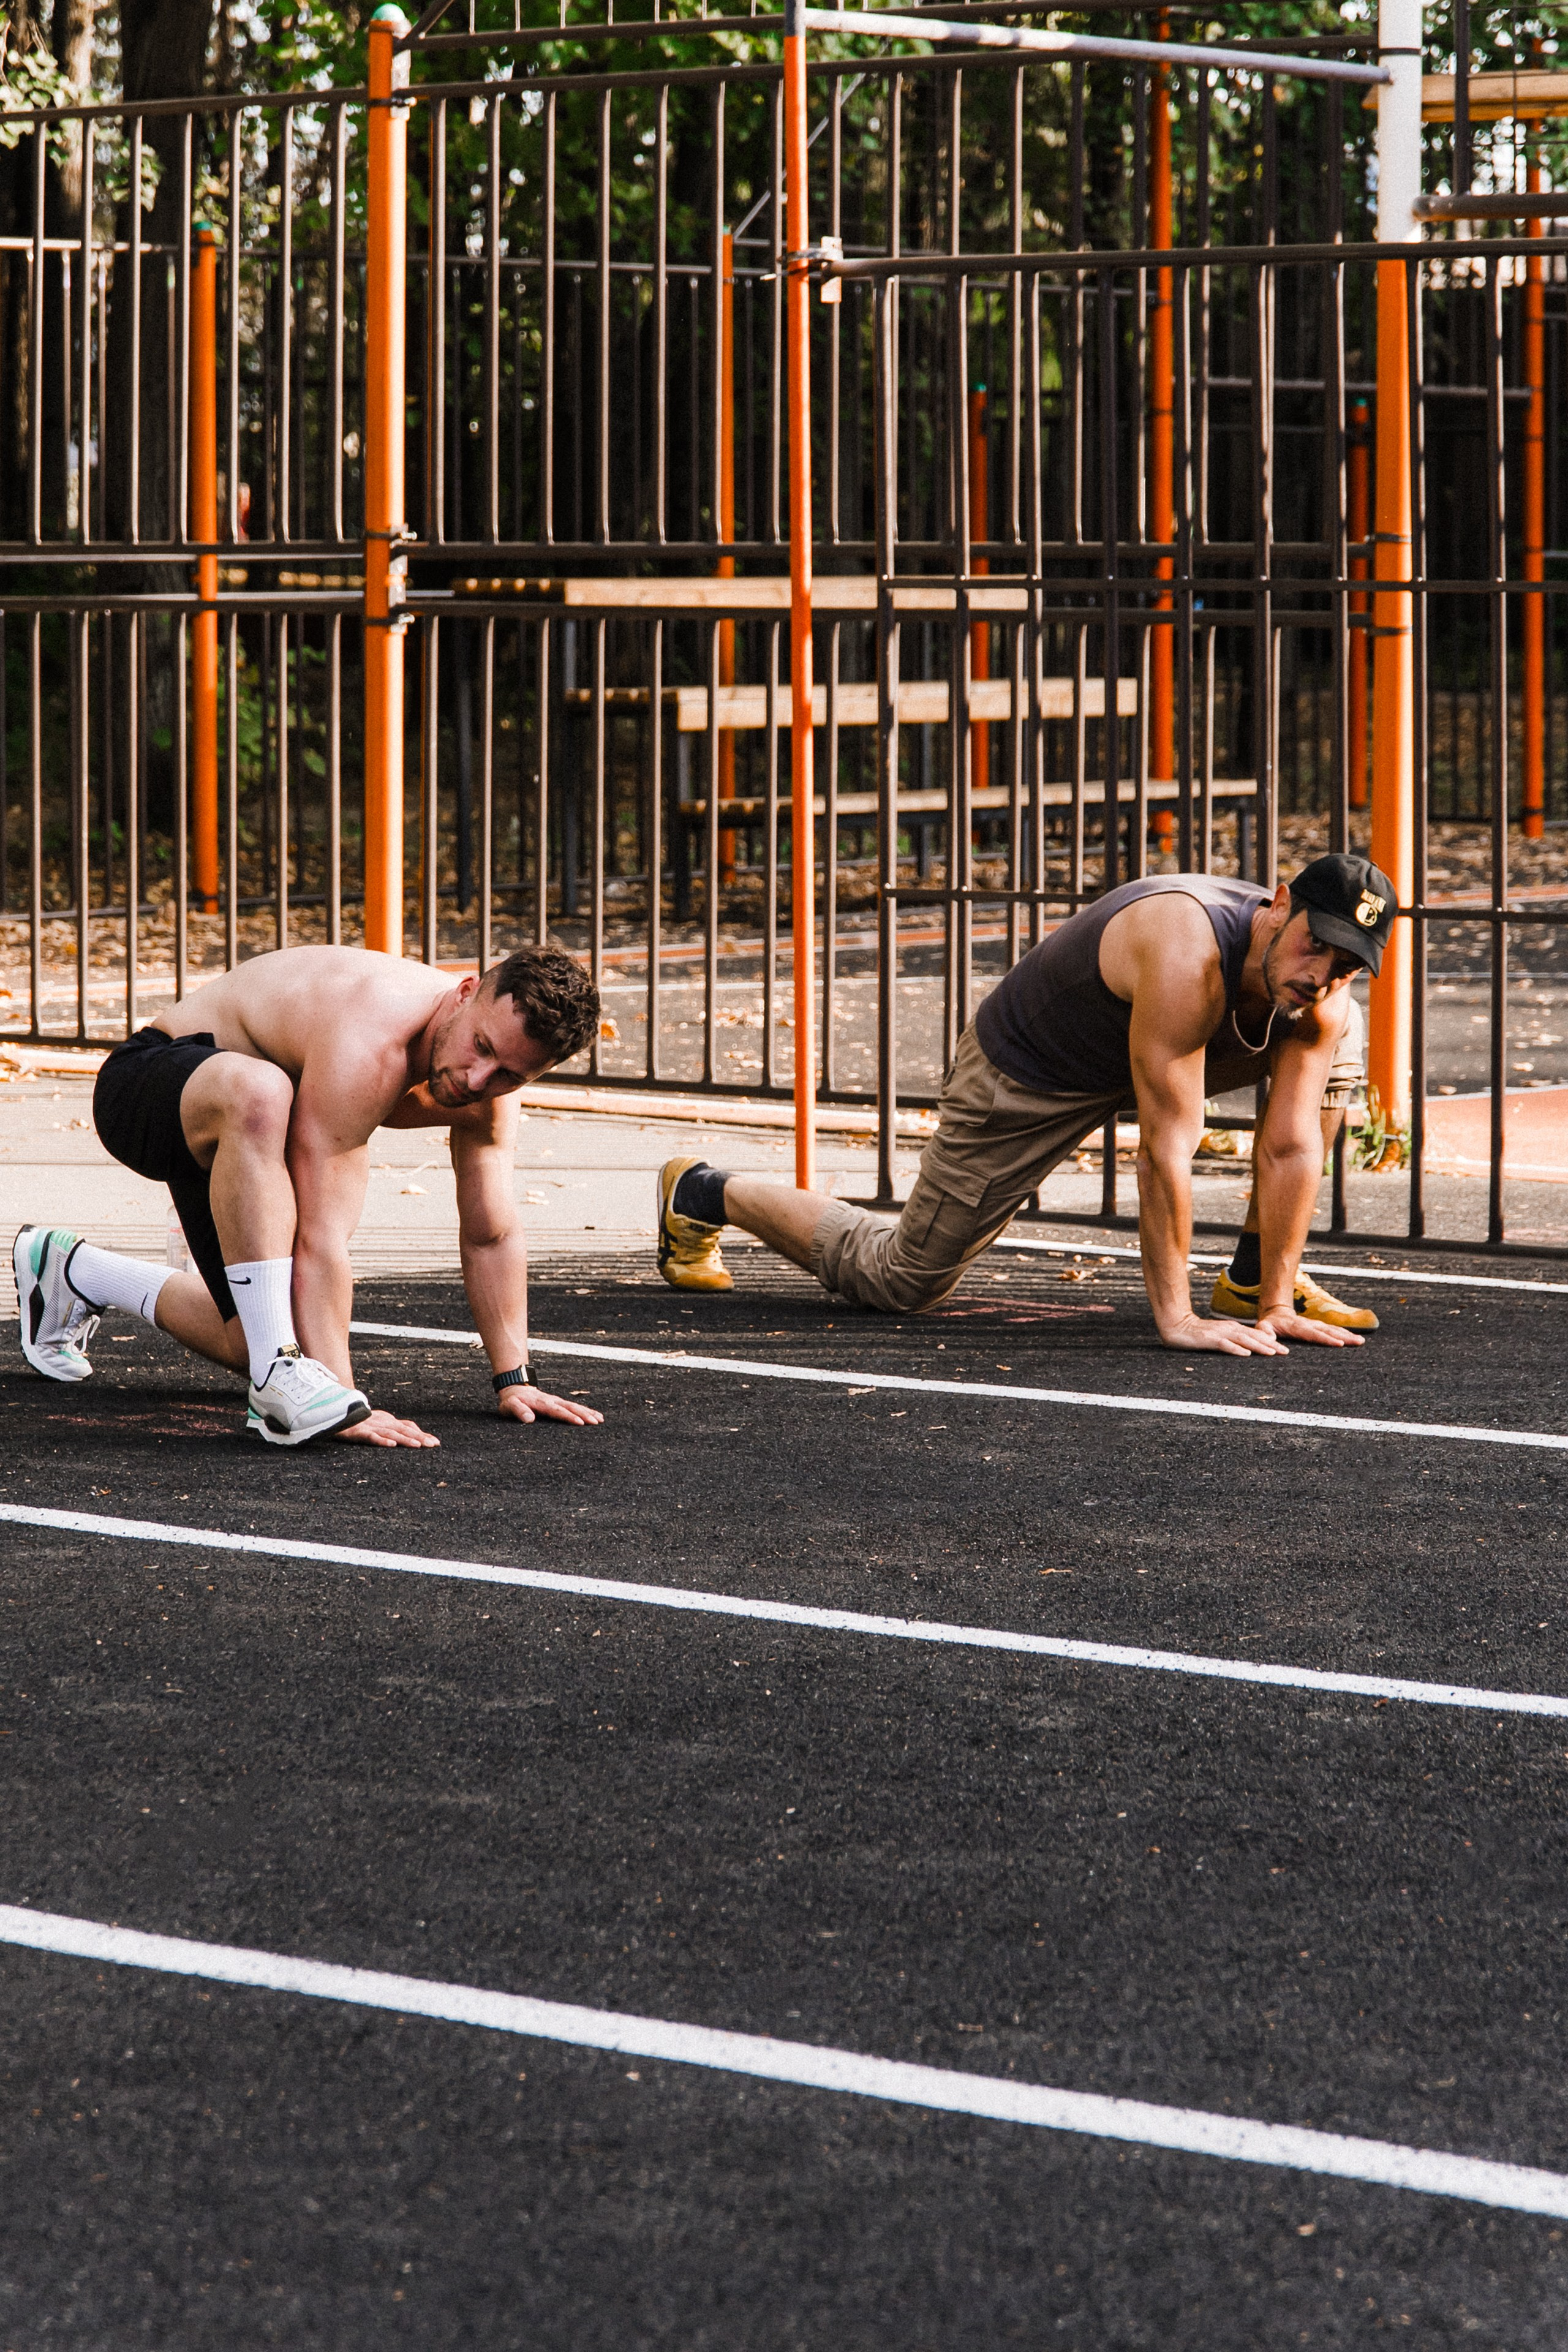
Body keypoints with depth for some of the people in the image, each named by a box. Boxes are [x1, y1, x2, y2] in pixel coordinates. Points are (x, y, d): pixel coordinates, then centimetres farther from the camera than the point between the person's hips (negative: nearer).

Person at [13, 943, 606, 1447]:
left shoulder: (490, 1085, -15)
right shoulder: (369, 1042, -40)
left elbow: (491, 1237, -2)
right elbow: (319, 1236, -41)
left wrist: (513, 1380, -4)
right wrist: (340, 1399, -43)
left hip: (242, 1143, 9)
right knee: (259, 1093, -44)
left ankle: (74, 1272, 38)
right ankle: (278, 1375, -38)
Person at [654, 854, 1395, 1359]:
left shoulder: (1321, 993, -22)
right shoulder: (1187, 953, -43)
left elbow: (1291, 1146, -19)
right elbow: (1165, 1147, -41)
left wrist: (1276, 1305, -22)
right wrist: (1174, 1318, -37)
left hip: (1131, 1054, 6)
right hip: (1024, 1077, -6)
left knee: (1321, 1067, -7)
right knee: (898, 1278, 4)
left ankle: (1260, 1279, 4)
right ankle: (705, 1194, 25)